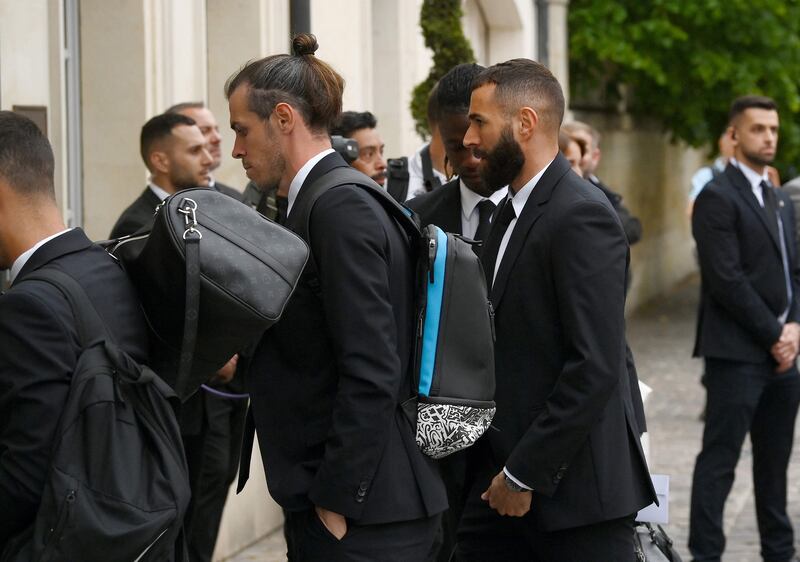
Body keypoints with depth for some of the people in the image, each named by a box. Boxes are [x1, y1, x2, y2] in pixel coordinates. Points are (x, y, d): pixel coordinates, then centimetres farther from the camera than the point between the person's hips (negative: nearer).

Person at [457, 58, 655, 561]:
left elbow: (595, 367, -21)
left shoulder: (582, 217, -15)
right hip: (504, 478, 8)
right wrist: (499, 470, 7)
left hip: (574, 490, -8)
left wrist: (525, 474, -17)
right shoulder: (512, 213, 15)